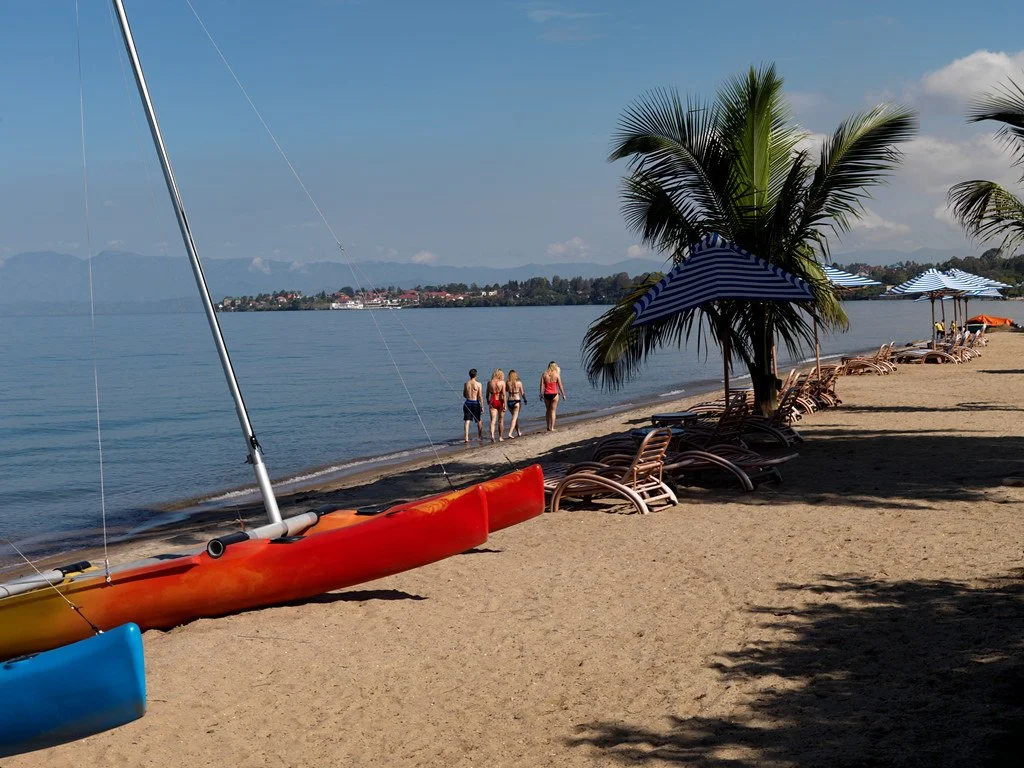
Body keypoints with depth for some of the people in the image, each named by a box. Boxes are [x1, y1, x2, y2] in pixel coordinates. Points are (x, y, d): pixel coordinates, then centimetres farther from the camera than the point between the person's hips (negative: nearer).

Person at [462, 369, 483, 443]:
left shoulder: (466, 384, 2)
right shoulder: (478, 384, -9)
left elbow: (464, 395, 12)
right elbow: (480, 396, -11)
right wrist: (482, 406, -7)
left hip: (467, 402, 2)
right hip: (475, 403, -2)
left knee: (467, 421, 0)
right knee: (479, 421, 17)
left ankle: (466, 438, -9)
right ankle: (480, 435, 30)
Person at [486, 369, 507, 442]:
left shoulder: (489, 383, 1)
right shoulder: (502, 382, -7)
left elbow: (487, 394, 8)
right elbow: (503, 394, -11)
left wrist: (488, 401, 24)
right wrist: (505, 405, -9)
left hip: (492, 402, 1)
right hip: (500, 402, -1)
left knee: (493, 420, -2)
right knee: (501, 420, 12)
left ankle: (492, 435, -24)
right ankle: (500, 437, 19)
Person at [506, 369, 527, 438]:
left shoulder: (507, 383, -3)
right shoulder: (519, 383, -6)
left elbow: (505, 391, -2)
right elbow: (522, 393, 2)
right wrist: (525, 400, 16)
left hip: (509, 401, 3)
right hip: (517, 401, -3)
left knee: (515, 417, 19)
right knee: (515, 418, 0)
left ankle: (519, 432, 31)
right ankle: (510, 433, -13)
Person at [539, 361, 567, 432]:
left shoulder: (544, 374, -1)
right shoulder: (557, 374, -6)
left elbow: (542, 385, -3)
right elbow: (560, 386, -3)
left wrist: (541, 394, 4)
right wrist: (563, 395, 7)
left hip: (546, 394, 2)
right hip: (554, 394, -2)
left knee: (548, 410, 16)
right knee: (553, 411, 4)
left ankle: (548, 426, 18)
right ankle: (552, 427, 1)